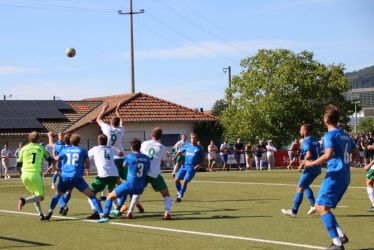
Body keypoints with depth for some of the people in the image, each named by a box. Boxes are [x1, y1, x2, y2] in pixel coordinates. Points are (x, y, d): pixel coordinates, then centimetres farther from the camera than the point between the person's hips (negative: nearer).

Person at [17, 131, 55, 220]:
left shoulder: (24, 149, 10)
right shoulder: (41, 148, 8)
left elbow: (19, 165, 12)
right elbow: (51, 160, 17)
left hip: (25, 174, 4)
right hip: (35, 174, -4)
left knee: (34, 195, 21)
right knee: (40, 197, 0)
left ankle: (41, 214, 11)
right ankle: (24, 200, -26)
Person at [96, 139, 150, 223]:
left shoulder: (130, 156, -6)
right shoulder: (147, 158, 5)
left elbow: (124, 165, 15)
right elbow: (147, 171, 14)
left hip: (130, 184, -6)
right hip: (140, 188, 6)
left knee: (110, 196, 5)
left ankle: (105, 216, -13)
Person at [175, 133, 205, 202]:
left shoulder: (199, 149, 0)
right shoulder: (187, 146, 10)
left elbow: (203, 158, 6)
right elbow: (180, 151, 21)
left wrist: (199, 165, -8)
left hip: (192, 168, -4)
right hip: (185, 166, 4)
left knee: (185, 182, -13)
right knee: (177, 180, -4)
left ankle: (180, 196, 0)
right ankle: (179, 193, 19)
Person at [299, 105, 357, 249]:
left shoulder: (329, 135, -10)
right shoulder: (345, 135, 15)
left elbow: (329, 154, -25)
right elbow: (355, 153, 24)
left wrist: (312, 163, -15)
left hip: (335, 174, -9)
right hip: (345, 175, 9)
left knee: (322, 207, -12)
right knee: (322, 206, 16)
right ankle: (340, 236, 9)